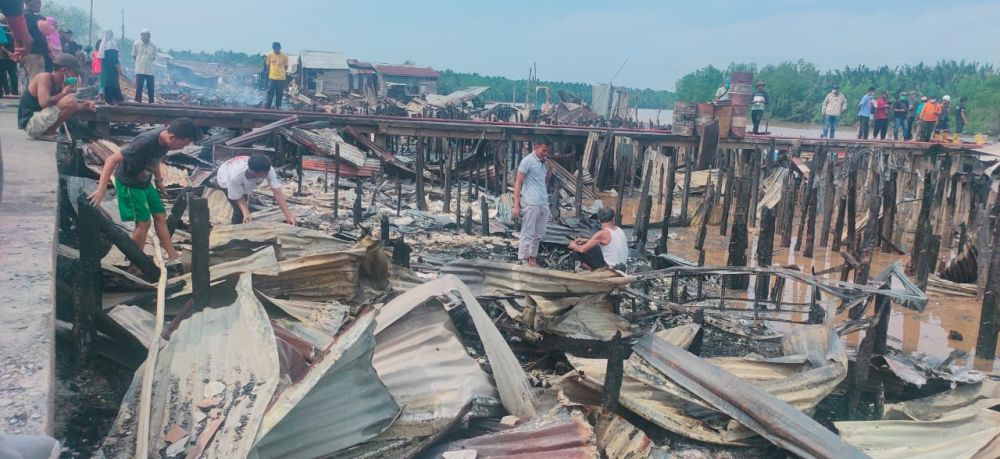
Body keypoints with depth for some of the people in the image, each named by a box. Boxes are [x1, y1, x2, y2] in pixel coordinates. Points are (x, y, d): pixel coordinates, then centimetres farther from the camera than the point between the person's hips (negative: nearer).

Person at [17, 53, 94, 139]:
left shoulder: (59, 84, 10)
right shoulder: (45, 77, -13)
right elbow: (44, 103, -29)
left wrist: (83, 106, 2)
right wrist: (63, 93, -17)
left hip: (38, 121, 9)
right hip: (31, 123, -9)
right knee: (70, 100, -22)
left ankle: (45, 131, 8)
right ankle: (49, 131, -11)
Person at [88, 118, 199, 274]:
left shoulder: (164, 141, -10)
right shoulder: (145, 142, -35)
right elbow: (112, 160, -34)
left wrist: (159, 181, 18)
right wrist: (101, 189, -37)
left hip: (144, 182, 8)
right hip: (129, 183, -8)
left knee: (160, 216, 8)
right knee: (144, 222, -7)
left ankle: (173, 256, 16)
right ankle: (135, 267, 6)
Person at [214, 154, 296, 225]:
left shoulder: (268, 170, -41)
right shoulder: (236, 176, -47)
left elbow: (278, 193, -42)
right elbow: (239, 198, -32)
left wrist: (289, 216, -50)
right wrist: (246, 214, -50)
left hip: (245, 183, 4)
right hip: (225, 180, -4)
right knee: (240, 210, -15)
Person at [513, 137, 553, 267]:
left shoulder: (544, 162, 12)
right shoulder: (527, 161, -9)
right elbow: (518, 183, -9)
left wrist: (550, 168, 2)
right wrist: (516, 205, -13)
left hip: (544, 203, 7)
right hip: (530, 203, -7)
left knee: (539, 234, 12)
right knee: (528, 234, -1)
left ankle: (532, 259, 21)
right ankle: (524, 262, 6)